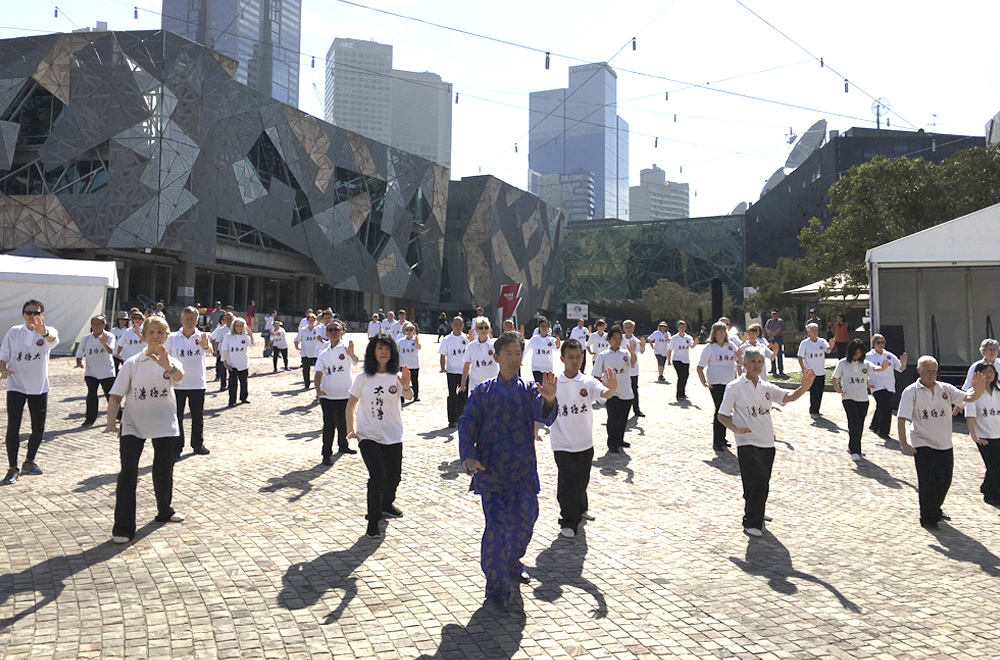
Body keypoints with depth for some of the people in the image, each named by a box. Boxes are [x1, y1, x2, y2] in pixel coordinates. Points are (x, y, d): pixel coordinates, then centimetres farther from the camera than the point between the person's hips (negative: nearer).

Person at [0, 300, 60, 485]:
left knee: (38, 428, 10)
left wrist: (44, 333, -56)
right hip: (16, 386, 0)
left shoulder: (48, 332, -7)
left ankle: (29, 462, 32)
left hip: (39, 388, 0)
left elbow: (53, 341, -32)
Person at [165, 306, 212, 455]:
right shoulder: (172, 337, 1)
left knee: (198, 416, 10)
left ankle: (198, 444, 24)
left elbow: (209, 350, -25)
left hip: (197, 383, 0)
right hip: (177, 383, 0)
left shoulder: (201, 337, -3)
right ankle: (177, 446, 13)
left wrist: (205, 344, -48)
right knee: (177, 416, 2)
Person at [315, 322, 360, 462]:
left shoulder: (346, 348, -6)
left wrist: (352, 355, -52)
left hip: (345, 394, -1)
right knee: (329, 424, -3)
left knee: (343, 423, 14)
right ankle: (327, 453, 6)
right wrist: (318, 390, -16)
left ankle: (343, 445, 37)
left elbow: (355, 361, -27)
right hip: (327, 395, 1)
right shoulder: (324, 353, 6)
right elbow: (319, 373, 1)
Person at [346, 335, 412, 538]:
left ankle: (386, 504, 44)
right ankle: (373, 521, -2)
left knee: (393, 476, 13)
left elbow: (408, 396, -21)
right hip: (368, 436, -2)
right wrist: (351, 429, -5)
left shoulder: (397, 377, -3)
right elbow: (351, 405, 5)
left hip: (393, 437, 2)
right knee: (377, 475, -16)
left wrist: (406, 387, -43)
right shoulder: (363, 378, -3)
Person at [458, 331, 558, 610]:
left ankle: (512, 562, 43)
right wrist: (467, 456, -18)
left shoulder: (530, 390, 4)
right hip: (491, 470, -2)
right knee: (496, 528, -7)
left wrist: (549, 400, -36)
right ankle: (496, 588, 9)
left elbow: (545, 417, -13)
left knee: (523, 523, 13)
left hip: (523, 470, 2)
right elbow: (467, 424, -2)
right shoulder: (483, 391, 3)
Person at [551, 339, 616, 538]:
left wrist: (612, 388, -45)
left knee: (582, 480, 18)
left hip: (585, 442, 2)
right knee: (567, 482, -9)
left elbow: (604, 393, -24)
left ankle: (581, 508, 47)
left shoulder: (588, 382, -6)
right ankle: (568, 522, 11)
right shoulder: (554, 383, -7)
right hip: (562, 444, -2)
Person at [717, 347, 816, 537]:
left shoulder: (767, 388, 9)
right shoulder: (734, 387, -4)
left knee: (762, 482, 12)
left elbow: (789, 397, -6)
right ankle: (751, 523, -7)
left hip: (767, 443, 5)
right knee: (758, 478, -18)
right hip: (747, 443, -5)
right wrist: (736, 429, -21)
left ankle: (757, 512, 38)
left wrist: (804, 387, -26)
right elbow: (722, 415, -3)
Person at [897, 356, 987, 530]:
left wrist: (978, 389, -29)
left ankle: (935, 510, 38)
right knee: (929, 482, -7)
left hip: (945, 445, 5)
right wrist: (903, 443, -21)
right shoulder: (911, 392, -7)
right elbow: (901, 418, -12)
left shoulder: (945, 388, 4)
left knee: (945, 481, 13)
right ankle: (927, 518, 11)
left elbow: (968, 398, -6)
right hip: (923, 445, -5)